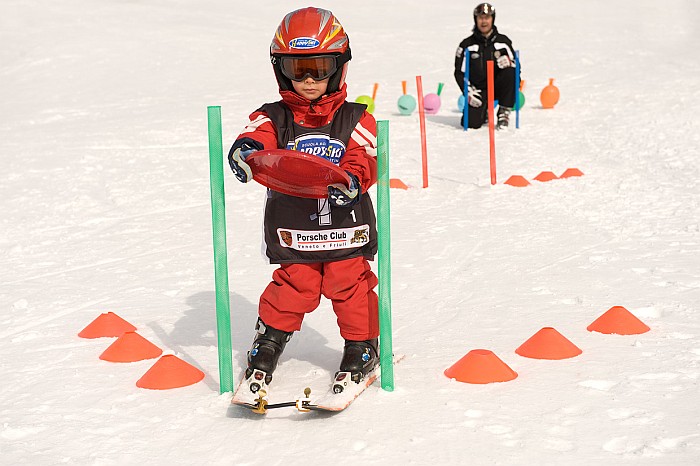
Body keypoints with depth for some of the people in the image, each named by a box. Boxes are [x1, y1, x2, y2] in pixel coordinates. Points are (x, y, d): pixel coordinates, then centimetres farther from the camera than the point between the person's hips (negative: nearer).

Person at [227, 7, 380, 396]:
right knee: (291, 291, 4)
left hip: (346, 229, 0)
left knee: (351, 287, 5)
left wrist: (352, 180, -32)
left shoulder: (355, 120, 0)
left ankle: (362, 346, 25)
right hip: (291, 230, 0)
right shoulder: (273, 118, 0)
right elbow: (257, 137, -17)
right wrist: (245, 150, -42)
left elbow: (365, 161, -9)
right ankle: (269, 341, 27)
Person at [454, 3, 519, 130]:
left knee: (510, 74, -31)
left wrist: (508, 62, -20)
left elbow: (515, 66, 4)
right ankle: (483, 112, 18)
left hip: (497, 86, 1)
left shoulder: (503, 41, 4)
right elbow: (459, 72, 2)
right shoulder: (467, 45, 1)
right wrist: (469, 91, -12)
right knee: (472, 122, -22)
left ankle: (504, 114, -16)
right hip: (477, 89, -1)